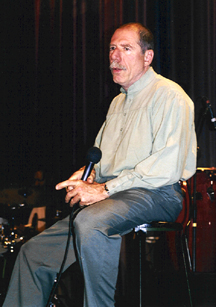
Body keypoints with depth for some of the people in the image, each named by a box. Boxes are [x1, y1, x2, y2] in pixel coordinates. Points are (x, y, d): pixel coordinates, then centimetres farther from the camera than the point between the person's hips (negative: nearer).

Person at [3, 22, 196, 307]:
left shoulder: (169, 95, -5)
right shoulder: (118, 102, 25)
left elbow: (167, 166, -17)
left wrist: (105, 190, -19)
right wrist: (88, 173, 5)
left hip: (155, 195, -9)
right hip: (110, 196, 9)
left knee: (90, 223, -39)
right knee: (34, 252, -3)